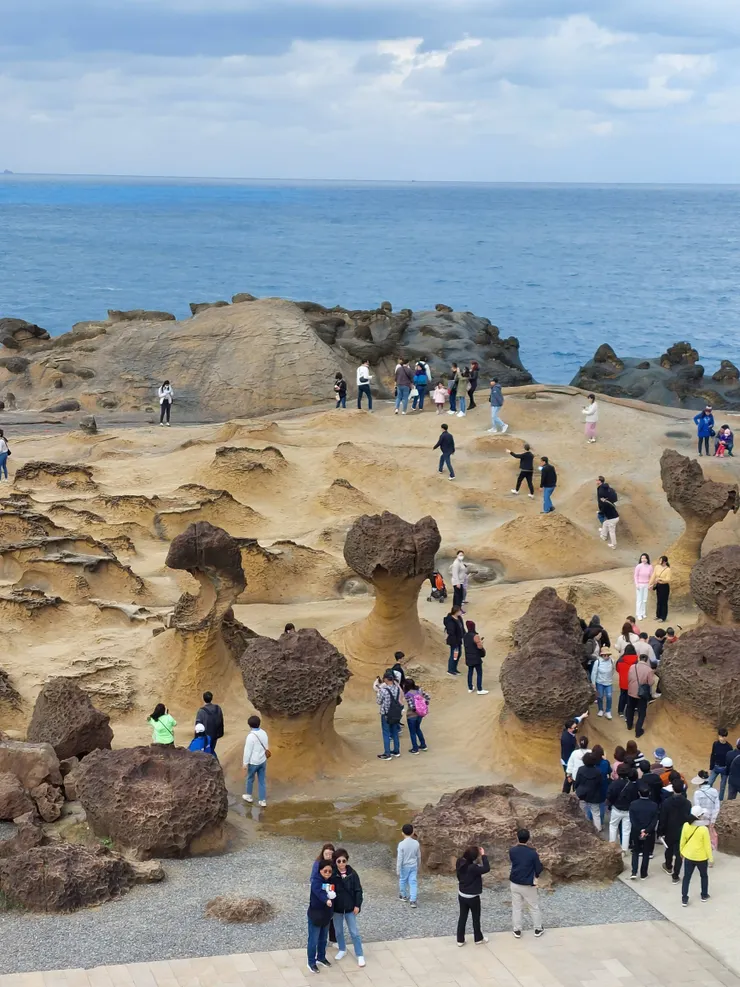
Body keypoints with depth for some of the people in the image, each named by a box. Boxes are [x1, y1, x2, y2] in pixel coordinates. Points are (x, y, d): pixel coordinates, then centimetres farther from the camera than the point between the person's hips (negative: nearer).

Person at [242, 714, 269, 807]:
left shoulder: (251, 736, -24)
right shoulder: (263, 733, -4)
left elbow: (247, 751, -20)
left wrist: (245, 763, -12)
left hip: (253, 762, -5)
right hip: (263, 761, 5)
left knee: (250, 779, 18)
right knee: (262, 781, 12)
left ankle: (248, 796, 36)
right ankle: (263, 800, 16)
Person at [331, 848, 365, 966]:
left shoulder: (352, 873, -10)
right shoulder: (332, 874, -11)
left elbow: (358, 890, -4)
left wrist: (357, 905, -7)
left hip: (350, 907, -1)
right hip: (336, 907, 1)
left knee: (354, 932, 3)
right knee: (338, 931, 16)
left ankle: (360, 955, 12)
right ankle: (342, 950, 37)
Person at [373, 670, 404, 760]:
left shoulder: (383, 690, -22)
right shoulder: (397, 688, -5)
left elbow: (379, 702, -10)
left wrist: (376, 692, 2)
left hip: (386, 715, -5)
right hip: (396, 714, 5)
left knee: (386, 735, 4)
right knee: (395, 733, 19)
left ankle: (387, 754, 7)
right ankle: (396, 751, 28)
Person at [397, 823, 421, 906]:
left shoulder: (401, 844, -20)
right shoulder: (416, 843, -8)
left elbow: (399, 858, -17)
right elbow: (419, 856, 5)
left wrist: (398, 870, -9)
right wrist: (418, 866, 22)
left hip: (404, 866, -2)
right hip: (414, 866, 3)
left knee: (403, 880, 19)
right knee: (413, 882, 4)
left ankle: (403, 896, 37)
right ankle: (413, 900, -5)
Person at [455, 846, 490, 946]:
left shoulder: (460, 863, -9)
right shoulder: (473, 868, -31)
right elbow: (486, 868, -28)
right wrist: (483, 855, -23)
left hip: (462, 895, 6)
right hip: (473, 897, -6)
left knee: (462, 917, 15)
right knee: (476, 918, 14)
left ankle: (460, 940, 19)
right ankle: (478, 938, 30)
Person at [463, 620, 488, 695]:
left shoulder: (465, 636, 1)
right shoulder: (475, 636, -23)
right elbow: (480, 646, -25)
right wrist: (481, 642, -2)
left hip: (468, 657, 7)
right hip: (476, 658, -7)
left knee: (470, 672, 18)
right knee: (479, 673, 2)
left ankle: (470, 688, 26)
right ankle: (479, 690, 3)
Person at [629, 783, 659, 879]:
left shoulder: (633, 804, -11)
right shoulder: (654, 806, -10)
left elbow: (632, 820, -14)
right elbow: (654, 821, -14)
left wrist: (640, 831, -14)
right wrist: (646, 831, -16)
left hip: (636, 833, 0)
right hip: (649, 834, 0)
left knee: (635, 852, 16)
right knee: (646, 853, 13)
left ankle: (634, 872, 4)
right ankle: (643, 874, 18)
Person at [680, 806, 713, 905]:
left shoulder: (686, 825, -12)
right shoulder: (704, 829, -24)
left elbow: (682, 840, 0)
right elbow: (707, 845, -15)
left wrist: (681, 851, 18)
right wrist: (710, 857, -2)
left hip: (688, 856, 3)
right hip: (701, 857, -3)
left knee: (687, 877, 13)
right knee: (704, 876, 22)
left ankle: (684, 899, 14)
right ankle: (704, 895, 36)